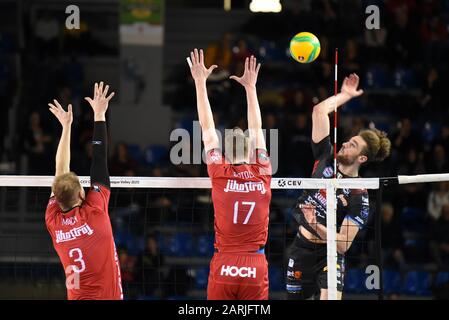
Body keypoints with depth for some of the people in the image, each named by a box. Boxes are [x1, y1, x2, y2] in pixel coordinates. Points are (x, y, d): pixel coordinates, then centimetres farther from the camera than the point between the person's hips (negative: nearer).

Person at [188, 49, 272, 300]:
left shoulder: (220, 175, 0)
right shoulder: (262, 174, 4)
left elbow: (207, 128, 8)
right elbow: (256, 128, 17)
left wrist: (200, 82, 16)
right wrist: (250, 86, 28)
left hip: (224, 268, -1)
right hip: (256, 268, 1)